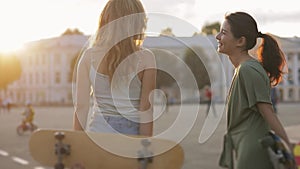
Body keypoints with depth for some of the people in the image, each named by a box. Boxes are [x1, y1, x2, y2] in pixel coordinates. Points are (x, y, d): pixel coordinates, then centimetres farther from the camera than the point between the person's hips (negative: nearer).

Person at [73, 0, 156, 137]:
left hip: (98, 131, 2)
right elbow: (146, 110, -6)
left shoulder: (89, 56, -2)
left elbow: (81, 106, 0)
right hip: (132, 134, -2)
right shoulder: (145, 59, -7)